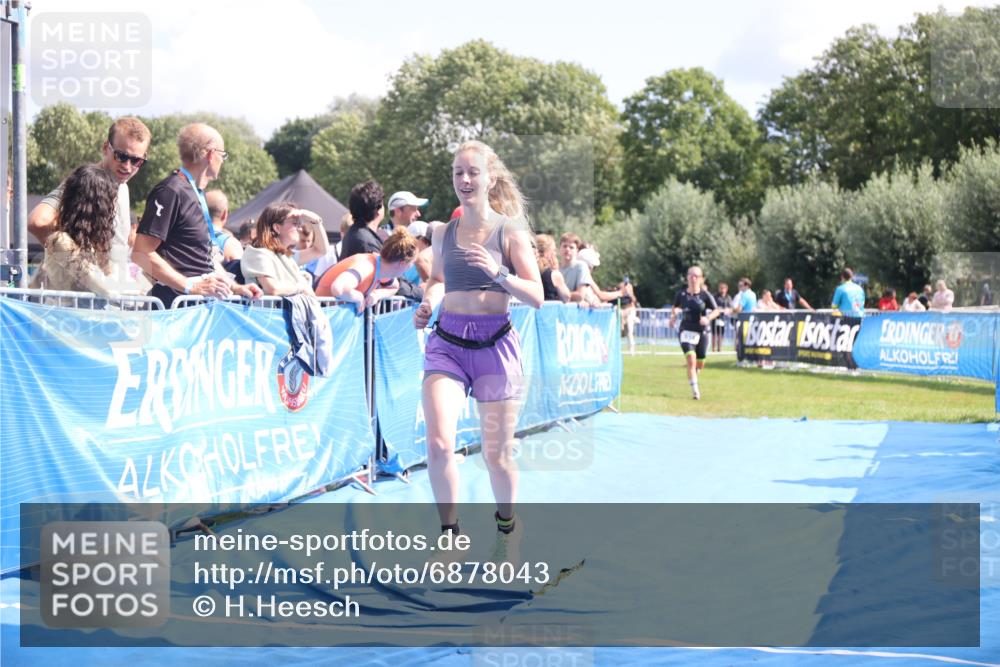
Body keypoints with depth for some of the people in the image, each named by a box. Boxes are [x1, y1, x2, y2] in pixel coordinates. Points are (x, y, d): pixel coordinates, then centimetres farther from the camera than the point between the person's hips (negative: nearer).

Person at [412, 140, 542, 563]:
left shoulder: (510, 231, -2)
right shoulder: (444, 233, 8)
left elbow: (536, 297, -5)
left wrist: (498, 273, -21)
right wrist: (428, 303, 4)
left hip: (494, 343, -2)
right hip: (447, 342, 2)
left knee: (496, 453, 6)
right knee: (438, 442, -17)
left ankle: (506, 525, 33)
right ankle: (449, 532, 2)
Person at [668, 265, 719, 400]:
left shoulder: (705, 295, -6)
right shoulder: (681, 295, -2)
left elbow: (716, 311, -2)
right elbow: (675, 308, 17)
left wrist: (708, 318, -20)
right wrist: (673, 316, -2)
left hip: (702, 331, 1)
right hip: (687, 331, -1)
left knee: (700, 364, 10)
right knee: (691, 360, -18)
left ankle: (693, 376, 45)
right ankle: (695, 390, -15)